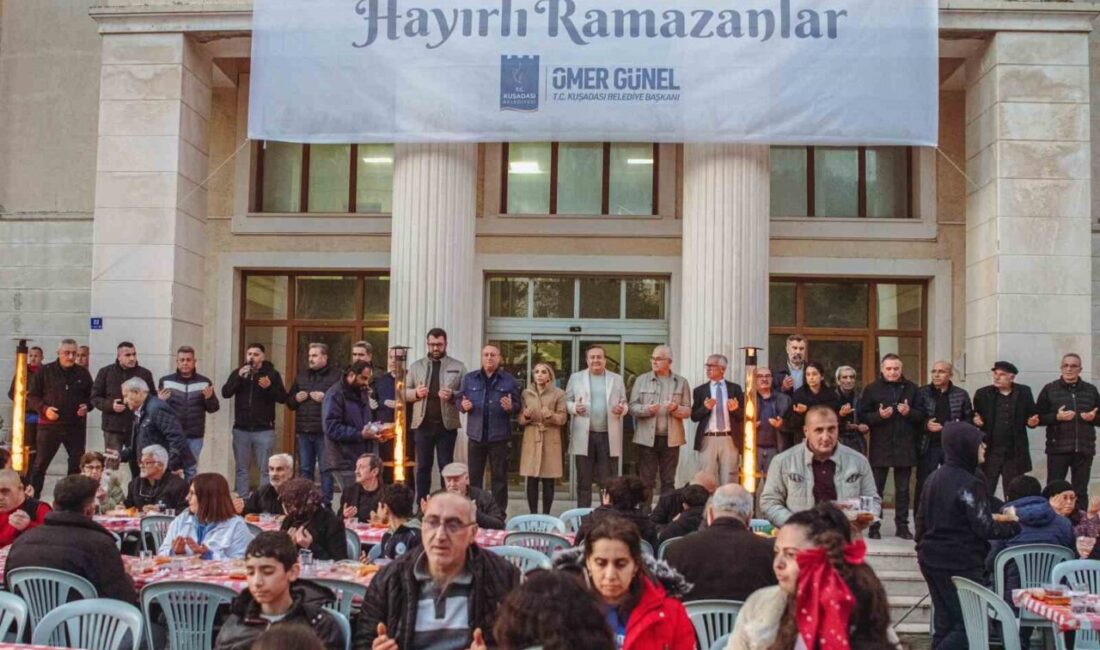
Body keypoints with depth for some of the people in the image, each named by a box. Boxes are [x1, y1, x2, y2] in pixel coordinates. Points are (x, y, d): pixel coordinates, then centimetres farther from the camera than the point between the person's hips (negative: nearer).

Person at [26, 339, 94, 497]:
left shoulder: (83, 374, 7)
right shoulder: (45, 371, -1)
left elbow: (91, 396, 18)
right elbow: (31, 395, 2)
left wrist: (87, 406, -3)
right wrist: (44, 408, -14)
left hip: (76, 426, 3)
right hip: (49, 425, -2)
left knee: (77, 464, 6)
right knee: (41, 463, 1)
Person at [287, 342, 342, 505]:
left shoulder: (335, 375, -4)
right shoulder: (302, 375, 15)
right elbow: (289, 401, 21)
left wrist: (325, 399, -21)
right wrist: (296, 398, 0)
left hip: (324, 432, -5)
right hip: (304, 431, 6)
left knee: (325, 470, 1)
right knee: (304, 470, 11)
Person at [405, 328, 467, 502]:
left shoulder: (458, 367, 5)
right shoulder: (416, 366, 11)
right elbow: (404, 393, 9)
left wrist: (453, 394, -19)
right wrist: (416, 392, -11)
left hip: (447, 424, -2)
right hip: (423, 424, 2)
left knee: (446, 466, 4)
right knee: (423, 466, 7)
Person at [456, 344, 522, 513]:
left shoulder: (509, 380, 1)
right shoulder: (469, 378, 6)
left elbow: (518, 405, 1)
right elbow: (458, 398, 9)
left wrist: (510, 407, -21)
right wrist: (463, 405, -13)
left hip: (499, 436, -2)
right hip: (475, 435, 2)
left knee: (499, 477, 5)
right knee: (474, 476, 9)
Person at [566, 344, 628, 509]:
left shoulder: (617, 379, 11)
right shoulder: (576, 378, 8)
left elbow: (625, 403, 11)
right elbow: (567, 401, 8)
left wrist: (622, 409, -12)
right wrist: (574, 407, -14)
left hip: (609, 437, 1)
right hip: (584, 437, 0)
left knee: (607, 481, 3)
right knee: (584, 480, 5)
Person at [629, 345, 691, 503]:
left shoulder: (681, 382, 8)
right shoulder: (642, 380, 7)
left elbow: (688, 411, 5)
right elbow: (632, 407, 2)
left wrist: (676, 409, -16)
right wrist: (647, 409, -17)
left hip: (671, 439, 1)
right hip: (647, 438, -1)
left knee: (668, 481, 5)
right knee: (646, 481, 1)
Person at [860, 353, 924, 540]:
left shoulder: (911, 388, 6)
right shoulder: (872, 389, 1)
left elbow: (921, 415, 7)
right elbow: (863, 416, -2)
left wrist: (909, 412, -13)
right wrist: (878, 415, -19)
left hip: (905, 446, 2)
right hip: (880, 447, -2)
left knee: (903, 489, 9)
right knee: (876, 488, 2)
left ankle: (902, 526, 16)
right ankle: (874, 526, 9)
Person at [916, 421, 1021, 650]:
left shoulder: (934, 477, 9)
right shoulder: (969, 484, -16)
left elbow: (922, 519, 16)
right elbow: (985, 528, -16)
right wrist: (1014, 527, -1)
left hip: (932, 559, 9)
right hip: (960, 564, -9)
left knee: (945, 624, 13)